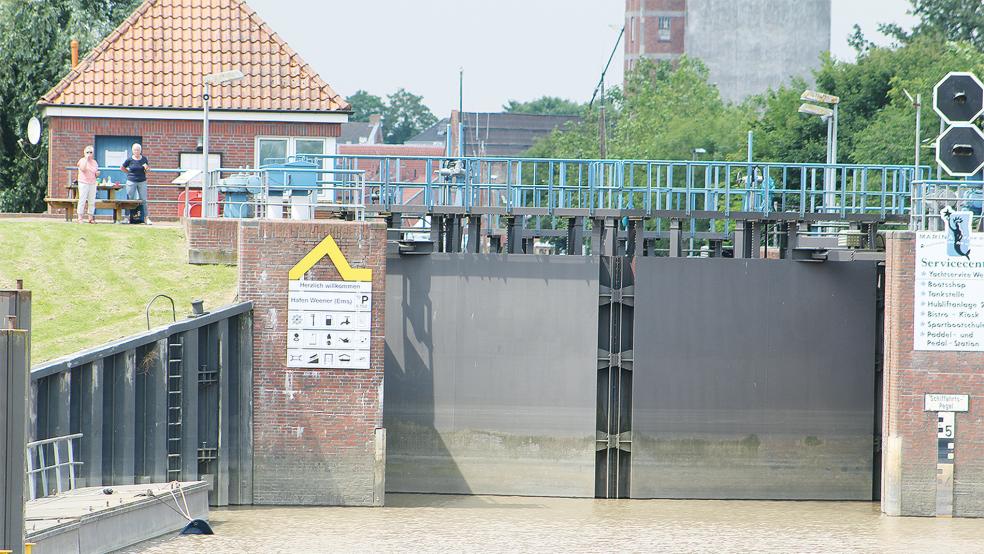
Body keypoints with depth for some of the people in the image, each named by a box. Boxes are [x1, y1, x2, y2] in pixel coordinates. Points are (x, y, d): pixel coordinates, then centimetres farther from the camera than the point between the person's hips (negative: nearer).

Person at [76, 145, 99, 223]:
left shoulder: (94, 162, 14)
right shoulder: (82, 161, -1)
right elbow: (83, 169, -21)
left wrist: (97, 174, -2)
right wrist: (86, 159, -17)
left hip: (92, 183, 5)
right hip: (83, 183, -5)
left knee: (92, 201, 3)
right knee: (82, 200, -6)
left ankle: (91, 218, 8)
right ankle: (80, 218, -4)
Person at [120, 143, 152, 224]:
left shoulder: (144, 159, 2)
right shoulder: (130, 160, -2)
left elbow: (148, 169, 11)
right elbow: (122, 168, 10)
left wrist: (147, 168, -11)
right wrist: (129, 173, 3)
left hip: (142, 182, 1)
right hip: (131, 182, -1)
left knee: (143, 200, 1)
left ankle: (146, 218, 4)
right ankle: (127, 217, 8)